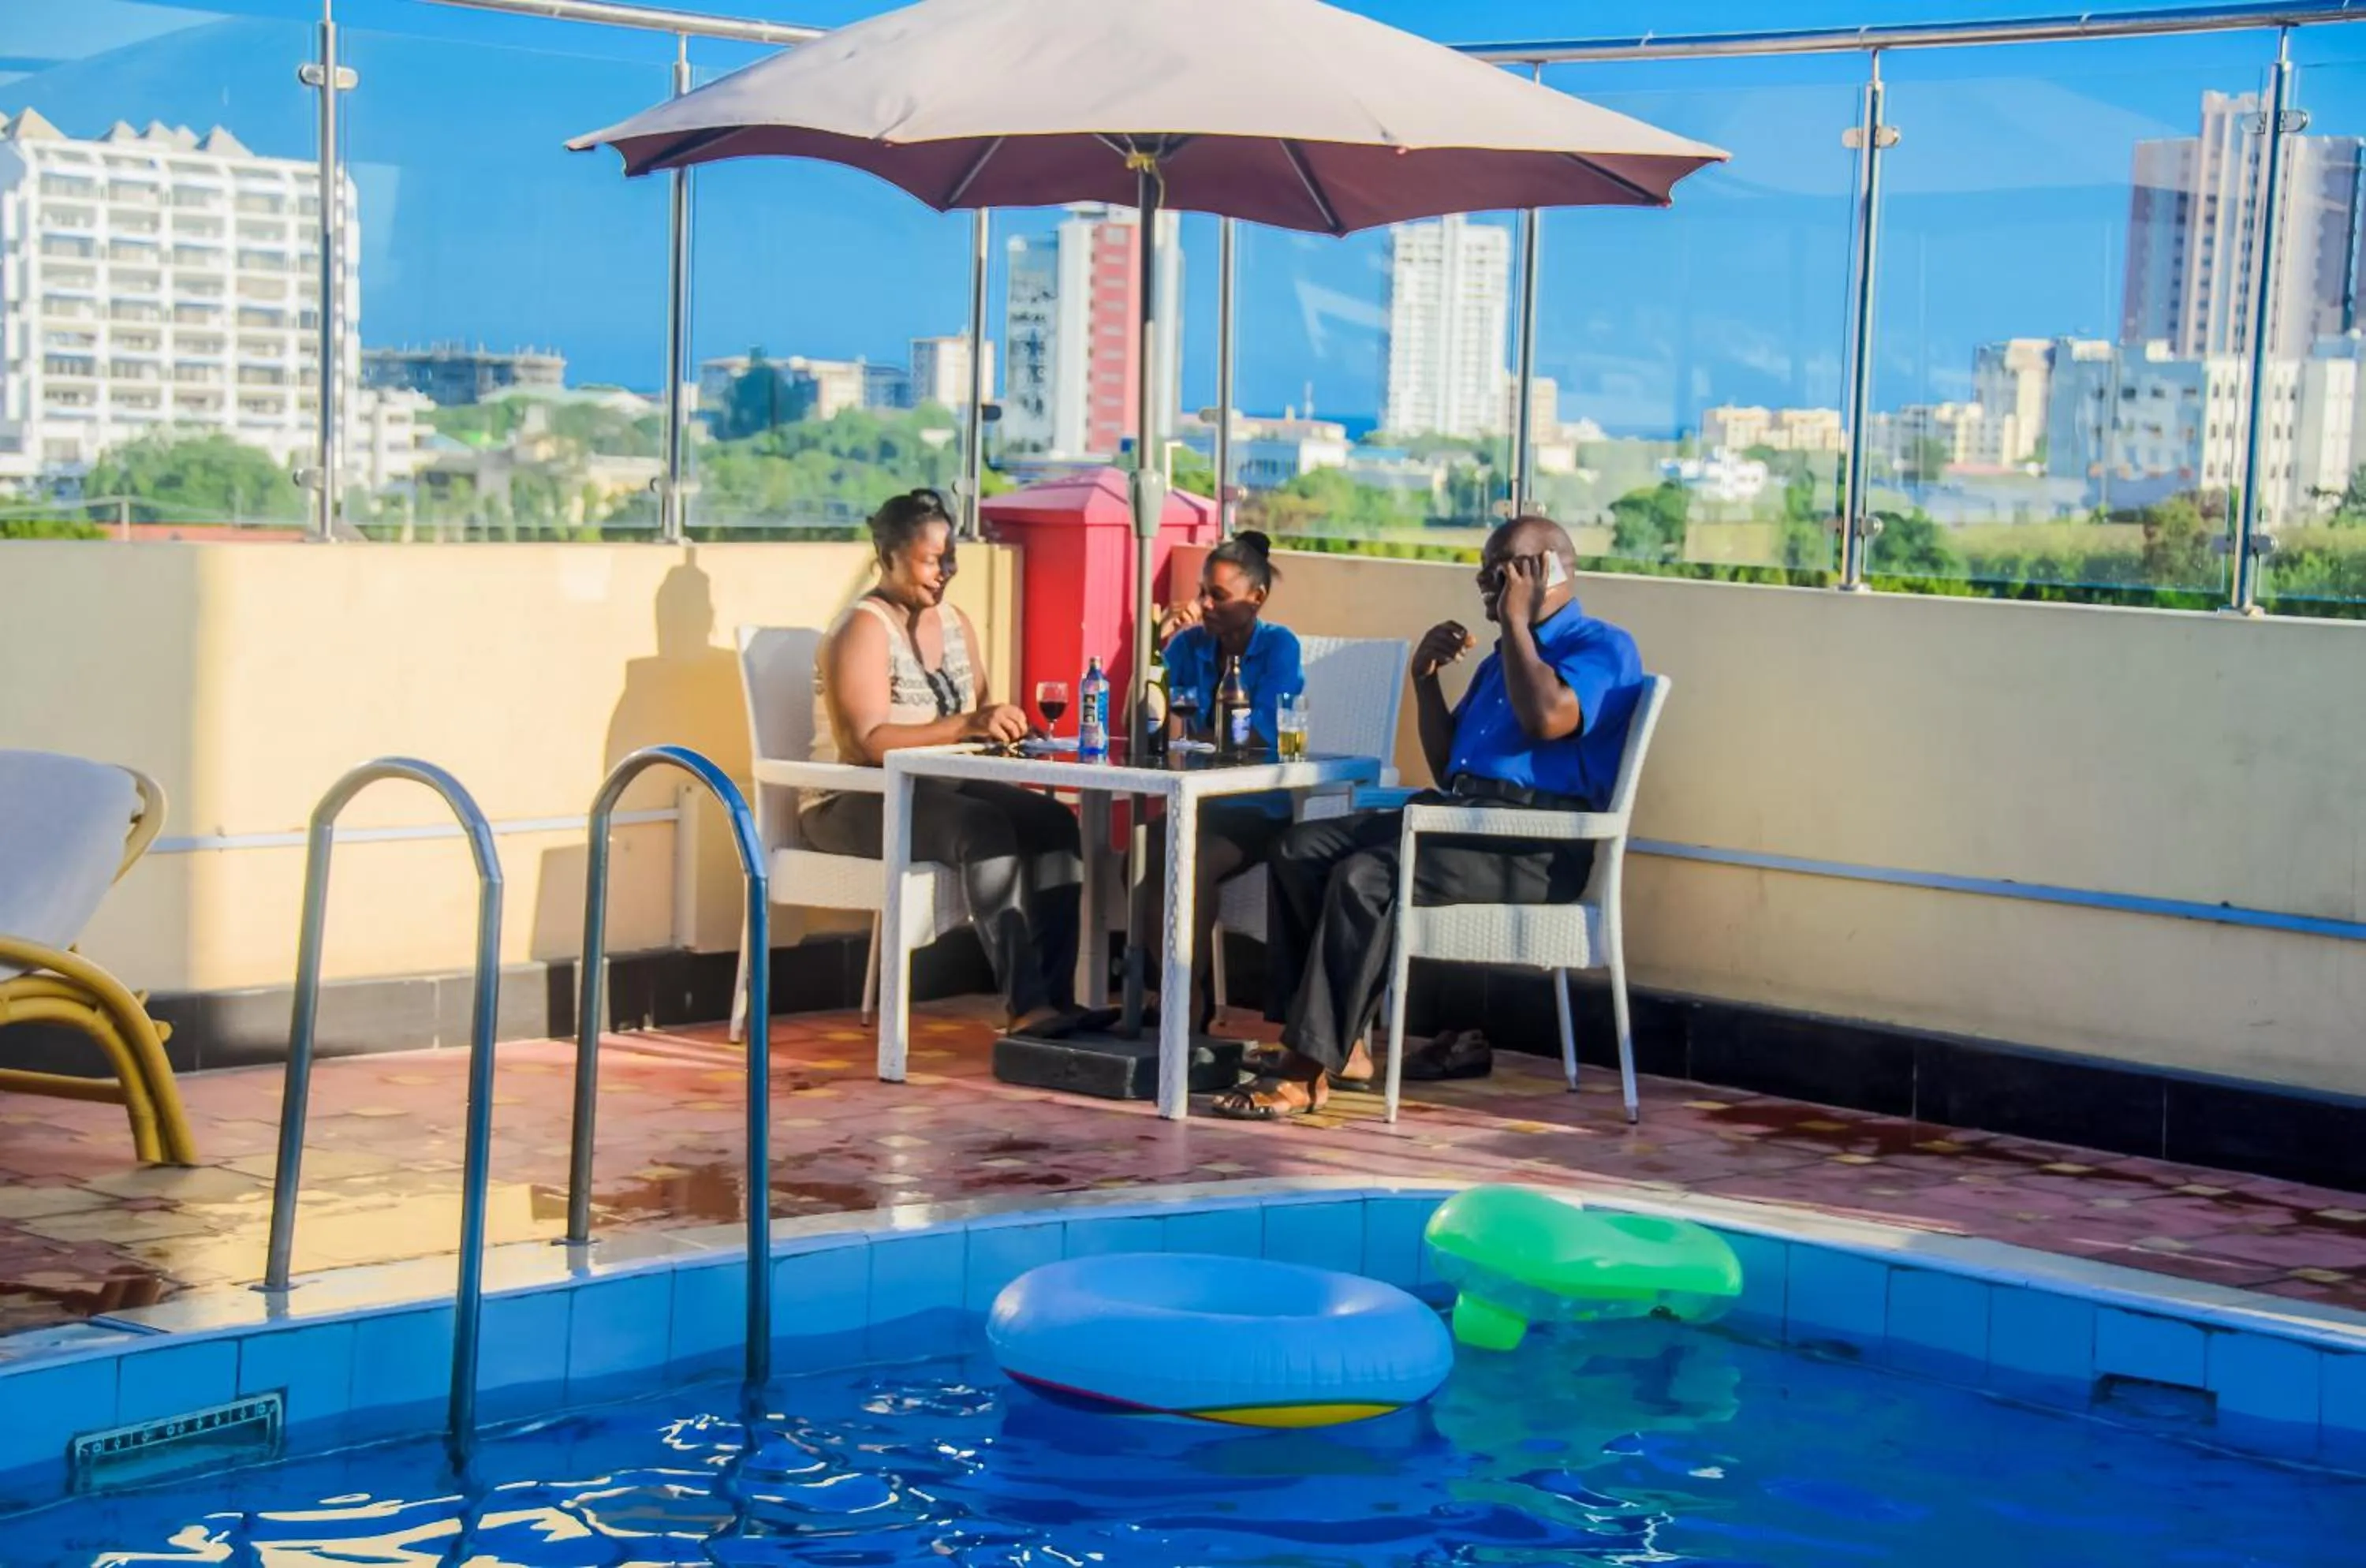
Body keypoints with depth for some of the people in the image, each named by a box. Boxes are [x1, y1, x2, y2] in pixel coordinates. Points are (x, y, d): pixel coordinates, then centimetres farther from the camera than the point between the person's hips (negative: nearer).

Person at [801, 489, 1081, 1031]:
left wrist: (1001, 724, -8)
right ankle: (1025, 1007, -35)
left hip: (939, 788, 8)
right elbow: (868, 742, -24)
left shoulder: (954, 623, 13)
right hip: (853, 803, -8)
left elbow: (980, 712, 16)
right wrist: (966, 726, -33)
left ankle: (1057, 997, -21)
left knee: (1054, 821, -16)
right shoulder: (863, 629, -13)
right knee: (985, 828, -33)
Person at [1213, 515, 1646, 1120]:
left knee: (1367, 878, -30)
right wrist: (1425, 679, 15)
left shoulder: (1602, 647, 0)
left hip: (1533, 847, -9)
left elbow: (1547, 719, -22)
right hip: (1457, 813, 9)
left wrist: (1516, 623, -10)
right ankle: (1339, 1042, -11)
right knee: (1299, 852, -7)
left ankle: (1309, 1068, -28)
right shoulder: (1503, 657, 28)